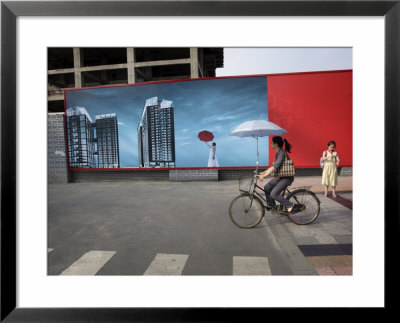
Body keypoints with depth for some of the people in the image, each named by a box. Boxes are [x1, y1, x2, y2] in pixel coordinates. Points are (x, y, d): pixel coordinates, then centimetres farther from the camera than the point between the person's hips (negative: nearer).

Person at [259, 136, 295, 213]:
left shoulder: (282, 153, -22)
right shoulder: (278, 153, 8)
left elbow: (276, 166, -33)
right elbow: (273, 165, 15)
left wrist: (265, 175, -38)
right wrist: (264, 172, 8)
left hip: (287, 177, -9)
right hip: (281, 176, 9)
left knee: (274, 194, -17)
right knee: (267, 188, 2)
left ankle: (290, 205, 1)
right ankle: (272, 206, 19)